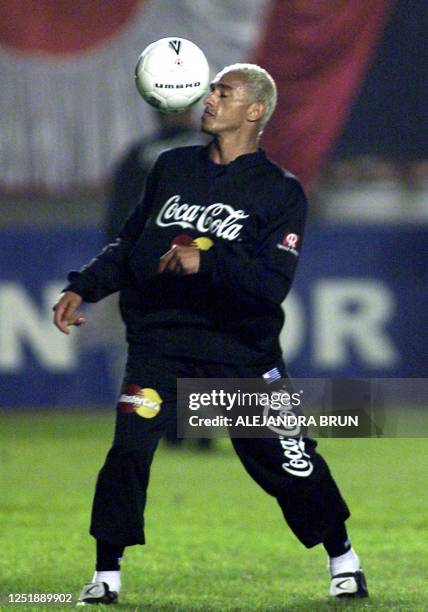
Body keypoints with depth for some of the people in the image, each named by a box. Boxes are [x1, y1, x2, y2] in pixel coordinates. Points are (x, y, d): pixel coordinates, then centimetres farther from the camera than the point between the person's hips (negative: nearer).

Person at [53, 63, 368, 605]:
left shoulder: (280, 192, -2)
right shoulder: (172, 168, 12)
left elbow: (272, 284, -13)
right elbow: (128, 245, 20)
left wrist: (206, 262, -26)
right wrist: (82, 288, 7)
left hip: (240, 345, -2)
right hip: (158, 336, 2)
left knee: (285, 457, -2)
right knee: (129, 448, -15)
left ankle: (343, 560, 20)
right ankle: (106, 575, -5)